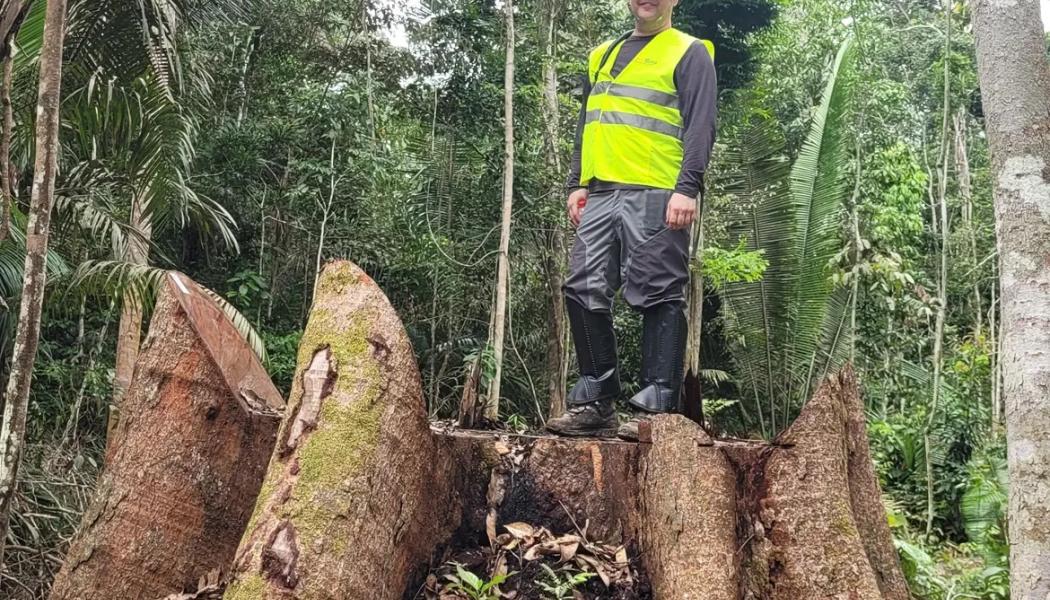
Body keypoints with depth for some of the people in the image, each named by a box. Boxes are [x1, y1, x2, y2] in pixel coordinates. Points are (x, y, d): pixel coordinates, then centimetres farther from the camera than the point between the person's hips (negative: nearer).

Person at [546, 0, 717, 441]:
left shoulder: (689, 53, 4)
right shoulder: (602, 54, 23)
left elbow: (700, 126, -6)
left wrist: (687, 188, -17)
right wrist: (576, 184, 13)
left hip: (655, 196, -6)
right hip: (600, 194, 7)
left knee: (658, 299, -5)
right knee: (585, 293, 2)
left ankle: (657, 408, 0)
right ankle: (595, 402, 11)